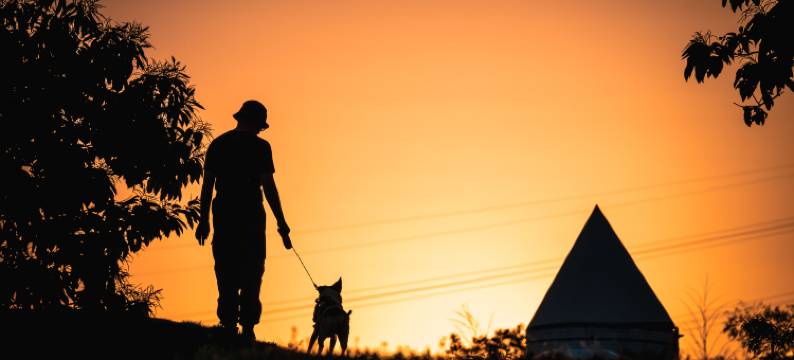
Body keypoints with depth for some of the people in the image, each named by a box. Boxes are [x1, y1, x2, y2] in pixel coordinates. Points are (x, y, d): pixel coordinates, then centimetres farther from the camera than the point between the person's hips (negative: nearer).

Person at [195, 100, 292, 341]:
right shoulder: (259, 146, -3)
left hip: (223, 215, 4)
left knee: (226, 275, 8)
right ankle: (247, 326, -6)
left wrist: (204, 220, 12)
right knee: (251, 275, 2)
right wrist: (281, 222, -5)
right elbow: (268, 186, -8)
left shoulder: (218, 144, 10)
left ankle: (229, 324, 2)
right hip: (250, 216, -4)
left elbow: (207, 184, 8)